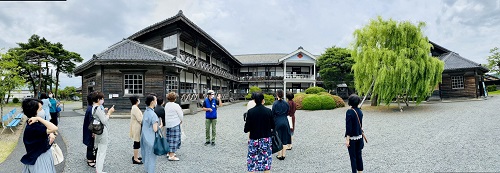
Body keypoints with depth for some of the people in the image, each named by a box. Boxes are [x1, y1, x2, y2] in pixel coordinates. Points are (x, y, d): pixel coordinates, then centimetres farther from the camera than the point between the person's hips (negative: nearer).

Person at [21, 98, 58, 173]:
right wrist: (39, 118, -33)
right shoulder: (32, 128, -29)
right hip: (39, 159, -9)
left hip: (45, 154, 9)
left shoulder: (37, 123, 0)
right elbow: (54, 128, -40)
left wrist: (51, 134, -8)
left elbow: (49, 128, 15)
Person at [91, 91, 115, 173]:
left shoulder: (94, 107, 10)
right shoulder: (98, 108, -21)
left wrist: (108, 112, 7)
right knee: (102, 152, -1)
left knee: (99, 151, 21)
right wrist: (109, 112, -14)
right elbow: (104, 121, -22)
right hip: (103, 133, -10)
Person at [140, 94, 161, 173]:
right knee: (151, 157, 4)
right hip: (150, 139, -8)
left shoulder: (145, 112, 4)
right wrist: (160, 126, -4)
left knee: (146, 155, 20)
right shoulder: (153, 114, -22)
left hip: (144, 137, 8)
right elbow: (155, 129, -23)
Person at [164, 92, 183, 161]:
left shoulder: (166, 105, 6)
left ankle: (169, 153, 28)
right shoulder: (176, 105, -16)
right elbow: (181, 115, -11)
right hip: (175, 124, -8)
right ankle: (171, 156, -5)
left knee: (169, 138, 17)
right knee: (174, 139, -4)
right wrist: (181, 120, 9)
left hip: (168, 124, 8)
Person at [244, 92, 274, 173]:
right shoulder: (268, 111, -7)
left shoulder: (250, 112, -9)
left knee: (252, 162, 8)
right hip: (266, 139, 1)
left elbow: (247, 129, -9)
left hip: (254, 139, -1)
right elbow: (273, 126, 0)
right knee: (266, 160, 11)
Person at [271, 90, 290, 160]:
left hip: (277, 122, -2)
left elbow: (273, 113, -7)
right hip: (285, 122, 3)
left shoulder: (275, 103, -10)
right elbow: (287, 113, 7)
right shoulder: (286, 103, -1)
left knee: (278, 139, 7)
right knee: (284, 139, 11)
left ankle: (279, 155, 11)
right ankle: (283, 155, 15)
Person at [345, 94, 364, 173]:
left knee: (353, 157, 4)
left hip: (352, 137, -6)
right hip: (359, 136, 6)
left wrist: (347, 139, -19)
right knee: (359, 155, 18)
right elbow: (360, 124, 12)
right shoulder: (360, 111, 1)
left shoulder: (349, 112, -18)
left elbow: (348, 126, -20)